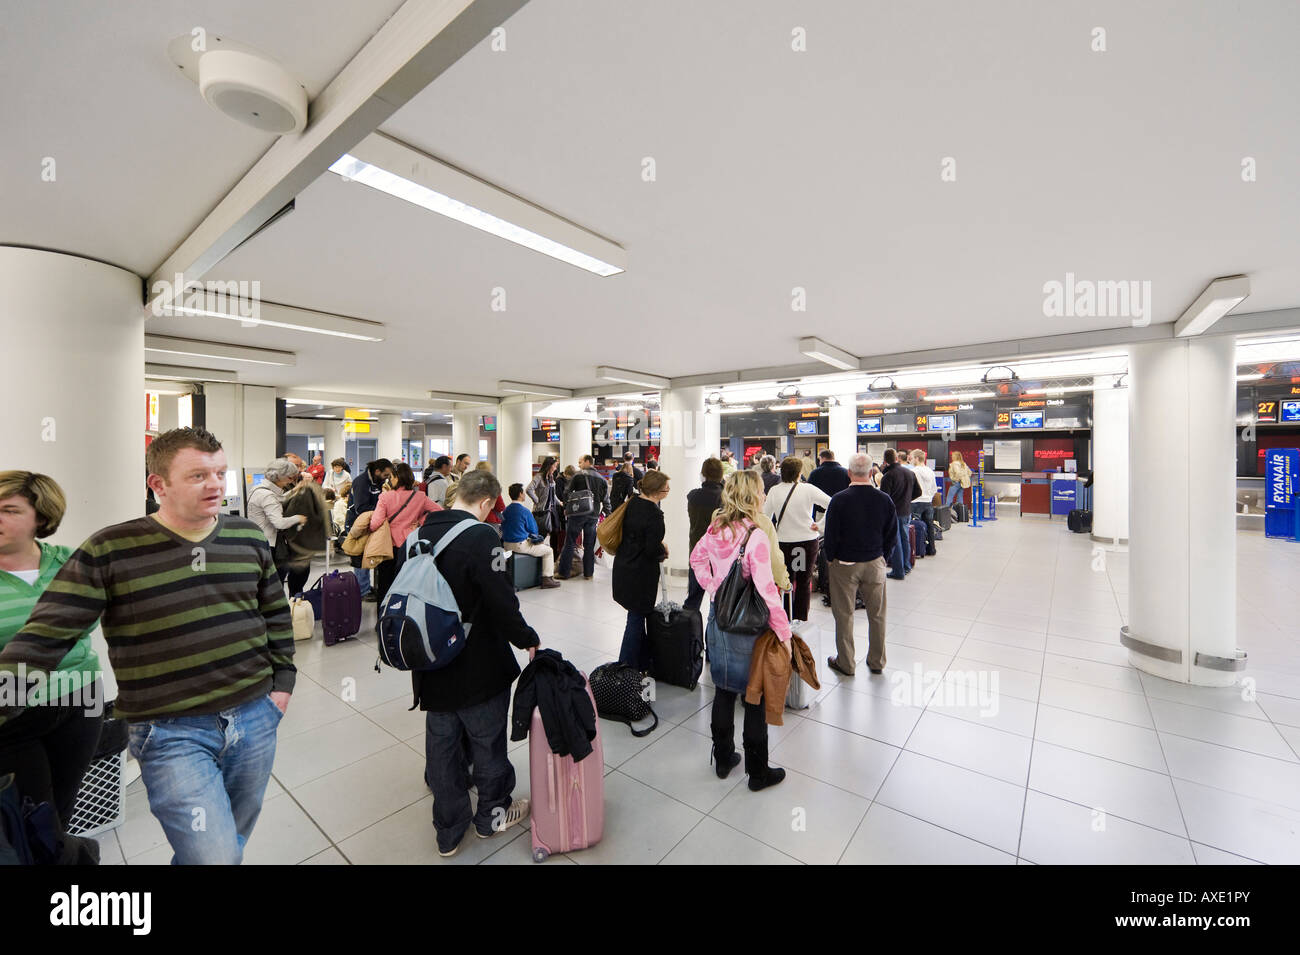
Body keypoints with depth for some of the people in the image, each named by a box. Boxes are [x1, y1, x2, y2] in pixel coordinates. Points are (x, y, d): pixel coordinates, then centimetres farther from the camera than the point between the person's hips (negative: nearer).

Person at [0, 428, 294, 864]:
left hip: (256, 716, 4)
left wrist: (283, 680, 7)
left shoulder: (249, 538, 0)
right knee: (215, 857, -4)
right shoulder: (108, 551, -10)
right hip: (170, 732, -3)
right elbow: (43, 639, -8)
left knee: (235, 839, 21)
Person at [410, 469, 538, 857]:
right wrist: (528, 638, -9)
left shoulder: (421, 533, 1)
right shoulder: (480, 537, -24)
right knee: (487, 741, 16)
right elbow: (501, 601, -26)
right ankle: (492, 813, 38)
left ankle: (449, 829, 36)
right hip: (478, 666, -6)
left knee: (442, 744, 19)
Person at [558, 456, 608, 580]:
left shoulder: (578, 475, -4)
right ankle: (588, 573, 14)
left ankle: (563, 572, 6)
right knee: (589, 545, 10)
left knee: (569, 543, 3)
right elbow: (606, 500, 8)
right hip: (593, 516, 4)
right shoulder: (602, 479, 9)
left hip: (578, 514, -3)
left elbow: (567, 492, -5)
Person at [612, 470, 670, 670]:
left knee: (638, 615, 18)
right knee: (637, 617, 5)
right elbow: (653, 549, -22)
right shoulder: (654, 513, -22)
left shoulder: (633, 501, 3)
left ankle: (643, 662, 31)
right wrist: (663, 550, -1)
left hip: (624, 566, 8)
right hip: (641, 573, -8)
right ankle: (626, 668, 17)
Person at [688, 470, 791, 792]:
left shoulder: (715, 530, -2)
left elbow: (697, 558, 15)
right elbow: (767, 591, -24)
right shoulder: (755, 537, -23)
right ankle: (758, 771, 29)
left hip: (718, 620, 6)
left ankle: (723, 759, 38)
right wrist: (784, 633, -15)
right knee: (756, 698, 12)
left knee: (723, 691, 21)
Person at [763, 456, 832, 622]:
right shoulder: (808, 489, -10)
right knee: (804, 583, 13)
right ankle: (801, 620, 19)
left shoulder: (774, 491, -5)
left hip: (784, 542, 1)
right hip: (808, 541, -1)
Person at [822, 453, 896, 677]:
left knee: (844, 615, 9)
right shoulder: (884, 499, -6)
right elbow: (892, 535, 1)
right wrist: (879, 554, 14)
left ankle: (846, 663, 21)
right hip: (875, 563, 3)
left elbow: (831, 535, -11)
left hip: (844, 564, -3)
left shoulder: (839, 500, -16)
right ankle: (876, 661, 30)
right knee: (877, 614, 16)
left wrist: (830, 560, 4)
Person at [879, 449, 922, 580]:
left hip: (893, 512, -6)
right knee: (905, 538, 19)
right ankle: (906, 567, 30)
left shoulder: (888, 476, -18)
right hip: (906, 511, 6)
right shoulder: (910, 473, 4)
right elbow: (918, 492, 11)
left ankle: (898, 572, 6)